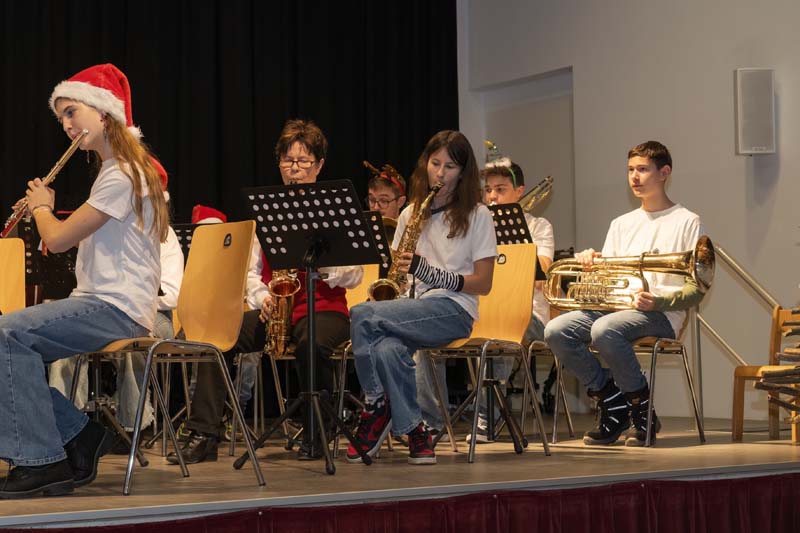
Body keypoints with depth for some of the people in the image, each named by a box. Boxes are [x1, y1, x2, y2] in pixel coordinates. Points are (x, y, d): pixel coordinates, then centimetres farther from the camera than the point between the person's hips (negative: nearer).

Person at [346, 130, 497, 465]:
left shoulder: (477, 215, 4)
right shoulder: (411, 213, 19)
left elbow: (483, 284, -3)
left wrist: (427, 271, -13)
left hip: (452, 311, -4)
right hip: (412, 310, 4)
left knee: (362, 316, -29)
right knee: (388, 350, -36)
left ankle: (376, 409, -13)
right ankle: (415, 435, -26)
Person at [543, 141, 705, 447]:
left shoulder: (686, 222, 5)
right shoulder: (621, 224, 22)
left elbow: (695, 290, -1)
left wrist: (658, 301, -20)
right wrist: (591, 264, -3)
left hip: (661, 314, -6)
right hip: (616, 307, 6)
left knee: (605, 329, -36)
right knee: (556, 331, -20)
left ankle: (641, 409, -16)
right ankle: (611, 401, -5)